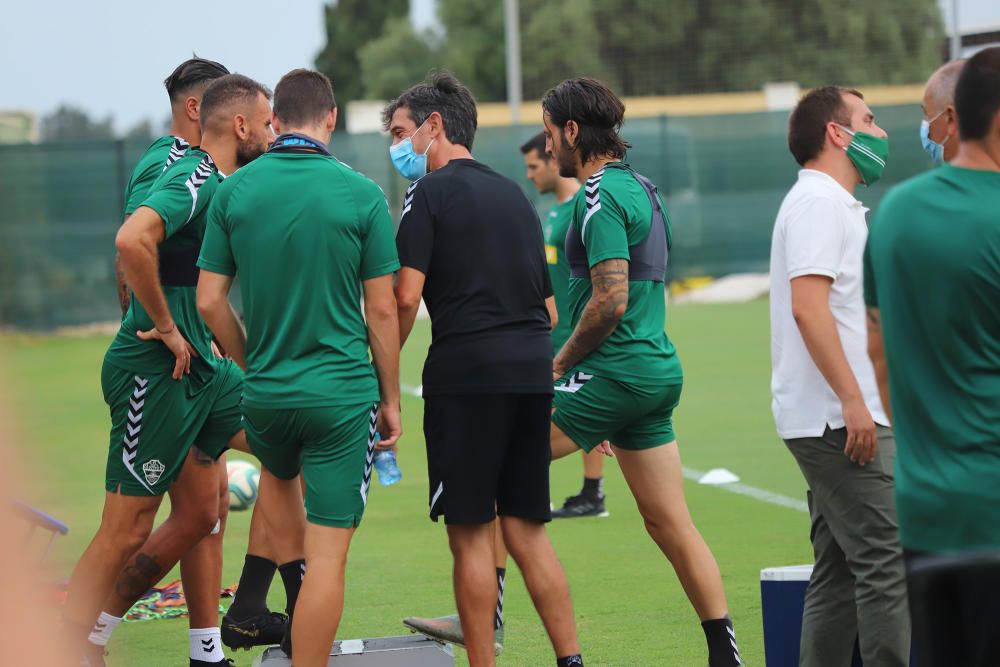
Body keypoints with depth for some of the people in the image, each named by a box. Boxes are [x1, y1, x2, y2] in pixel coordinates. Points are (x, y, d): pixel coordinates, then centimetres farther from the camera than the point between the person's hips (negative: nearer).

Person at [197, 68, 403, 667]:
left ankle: (292, 609, 38)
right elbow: (381, 310, -5)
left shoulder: (234, 191, -1)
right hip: (342, 394, -4)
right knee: (329, 554, -1)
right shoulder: (361, 194, -8)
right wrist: (391, 399, 6)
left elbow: (210, 301, 0)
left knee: (280, 476, 35)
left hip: (264, 393, 4)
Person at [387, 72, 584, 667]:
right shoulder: (514, 194, 20)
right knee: (526, 529, 10)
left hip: (466, 372, -7)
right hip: (532, 372, 7)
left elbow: (405, 296, -12)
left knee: (470, 532, -2)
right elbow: (549, 309, 21)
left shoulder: (431, 192, -2)